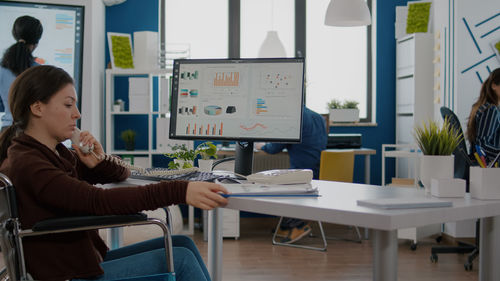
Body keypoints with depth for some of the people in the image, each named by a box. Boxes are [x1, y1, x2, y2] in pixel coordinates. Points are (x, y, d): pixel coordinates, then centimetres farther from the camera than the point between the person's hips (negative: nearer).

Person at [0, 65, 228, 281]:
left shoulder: (54, 152, 10)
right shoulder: (27, 165, -20)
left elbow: (120, 174, 18)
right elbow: (99, 200, -33)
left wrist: (98, 161, -8)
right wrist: (179, 192, -41)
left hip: (88, 258, 9)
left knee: (181, 244, 3)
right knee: (179, 259, -13)